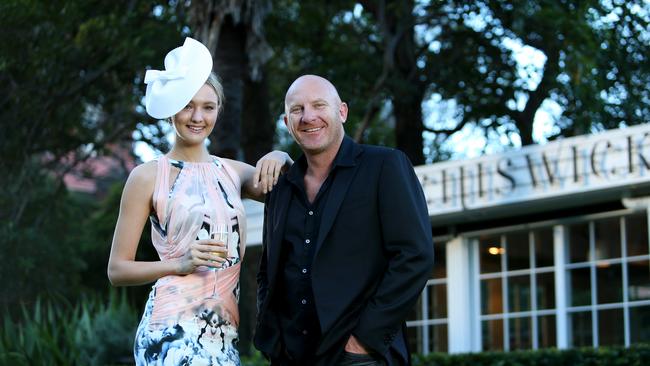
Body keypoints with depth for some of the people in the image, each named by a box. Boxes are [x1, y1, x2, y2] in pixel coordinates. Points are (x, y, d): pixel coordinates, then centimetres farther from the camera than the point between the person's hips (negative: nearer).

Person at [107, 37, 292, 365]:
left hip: (224, 334, 5)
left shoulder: (232, 172, 11)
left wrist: (280, 160, -2)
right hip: (174, 329, -5)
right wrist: (182, 264, -15)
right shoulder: (148, 176, 0)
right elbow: (117, 270, 0)